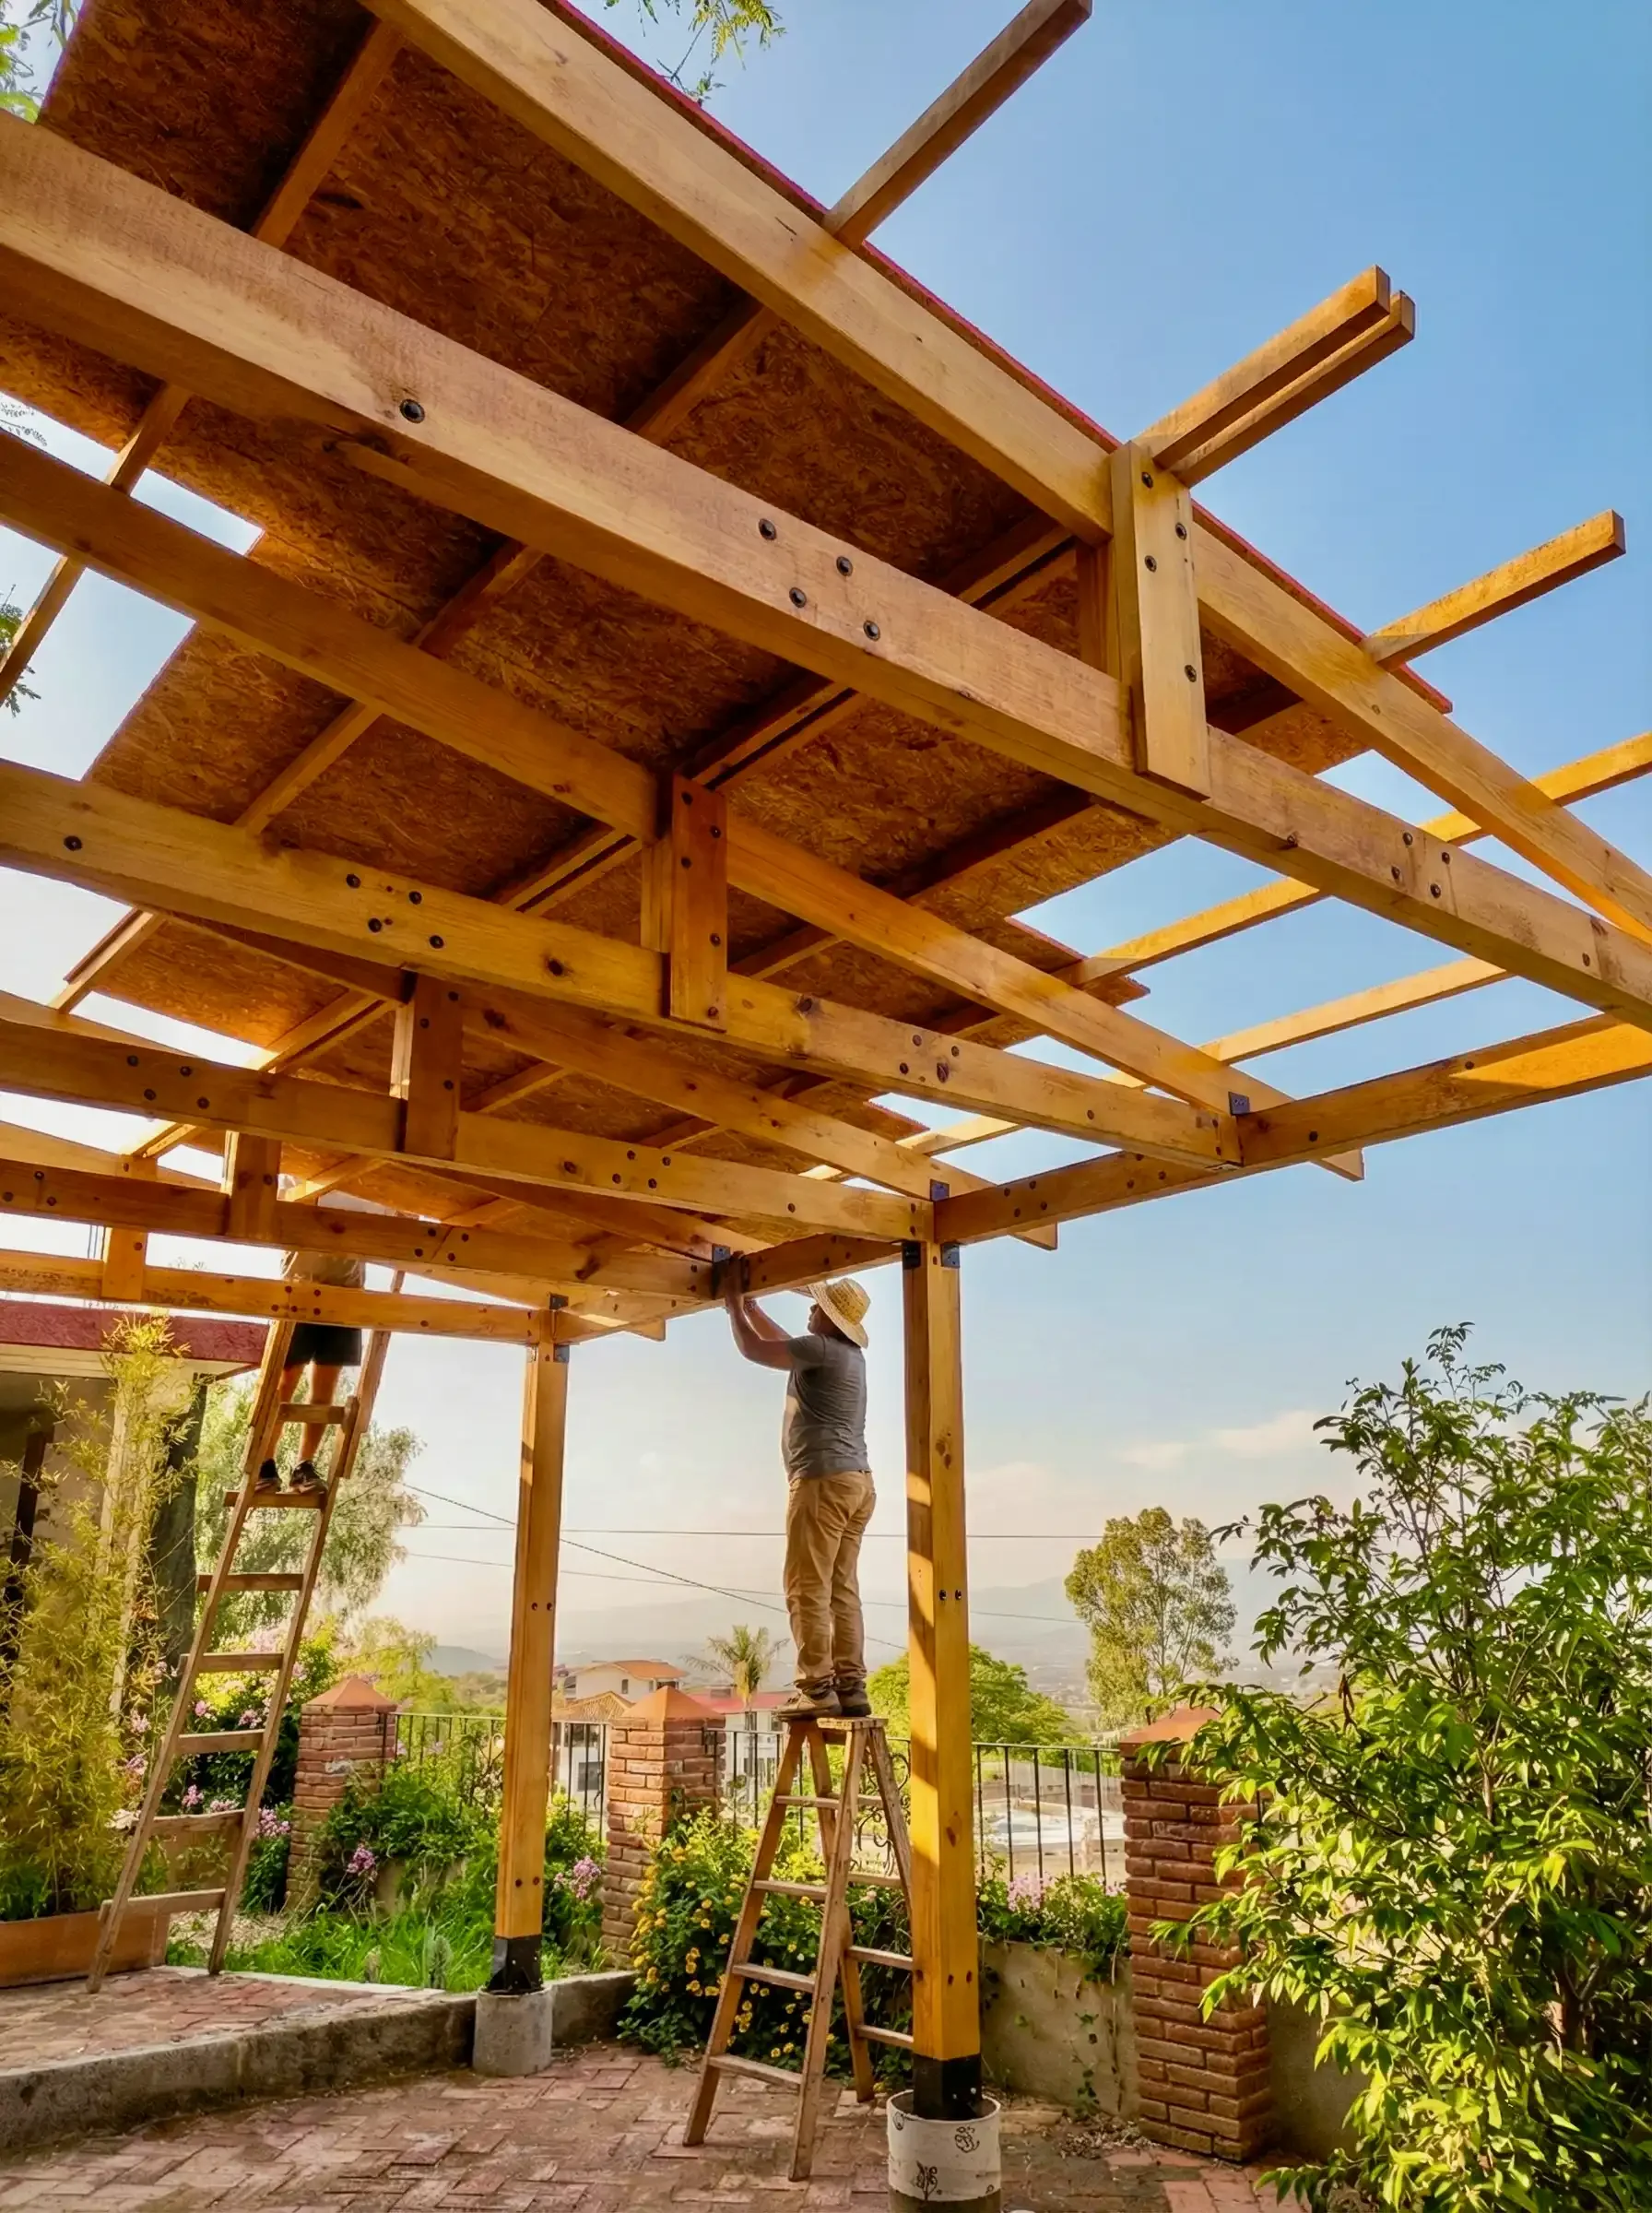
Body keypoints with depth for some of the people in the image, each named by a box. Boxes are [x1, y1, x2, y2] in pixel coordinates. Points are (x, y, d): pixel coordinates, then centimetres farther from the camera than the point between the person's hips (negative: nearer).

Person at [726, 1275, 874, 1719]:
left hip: (824, 1479, -9)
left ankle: (817, 1688, -10)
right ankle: (850, 1686, 4)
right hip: (857, 1482, 9)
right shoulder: (848, 1353, 18)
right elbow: (781, 1342, 32)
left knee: (807, 1589, -7)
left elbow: (755, 1349, -2)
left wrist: (734, 1309, 14)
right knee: (841, 1590, 7)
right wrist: (750, 1305, 33)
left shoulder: (822, 1348, -10)